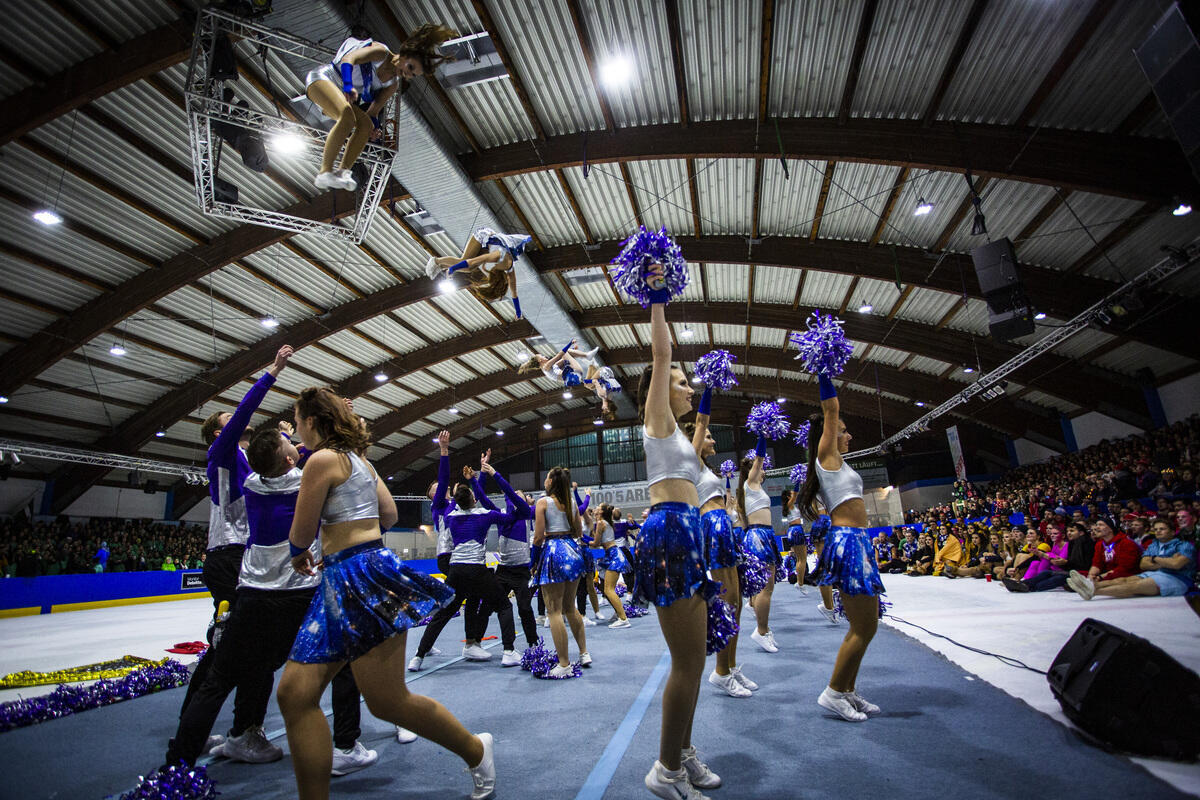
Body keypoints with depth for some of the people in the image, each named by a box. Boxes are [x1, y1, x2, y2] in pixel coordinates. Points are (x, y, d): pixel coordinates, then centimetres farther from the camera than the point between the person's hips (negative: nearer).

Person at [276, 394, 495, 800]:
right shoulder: (359, 461, 17)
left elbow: (301, 534, -7)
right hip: (340, 583, 10)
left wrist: (299, 554, 16)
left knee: (388, 702, -3)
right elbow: (389, 515, 22)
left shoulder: (323, 459, -10)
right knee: (294, 693, 10)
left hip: (364, 577, -10)